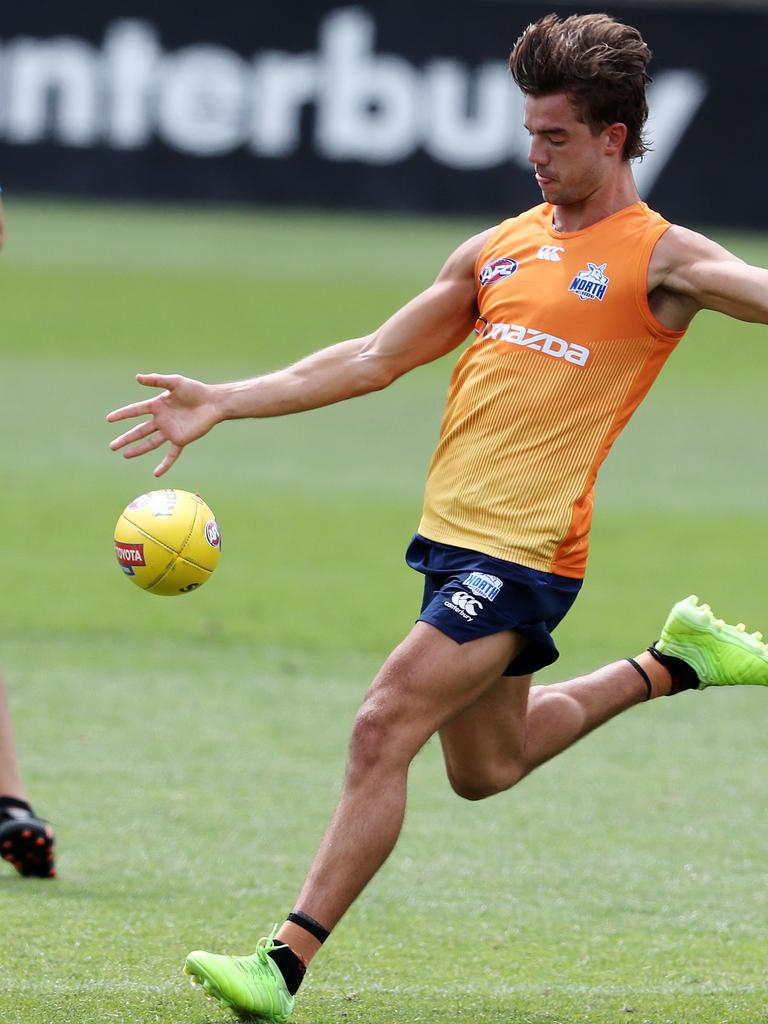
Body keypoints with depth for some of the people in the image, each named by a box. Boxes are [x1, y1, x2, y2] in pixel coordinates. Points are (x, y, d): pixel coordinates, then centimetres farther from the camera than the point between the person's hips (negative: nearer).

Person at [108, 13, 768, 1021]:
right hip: (453, 537, 8)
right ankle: (675, 661, 40)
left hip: (523, 552, -8)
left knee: (384, 730, -18)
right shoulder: (500, 249, 14)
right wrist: (221, 404, 13)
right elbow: (374, 358, 17)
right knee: (487, 765, 22)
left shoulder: (660, 257, -4)